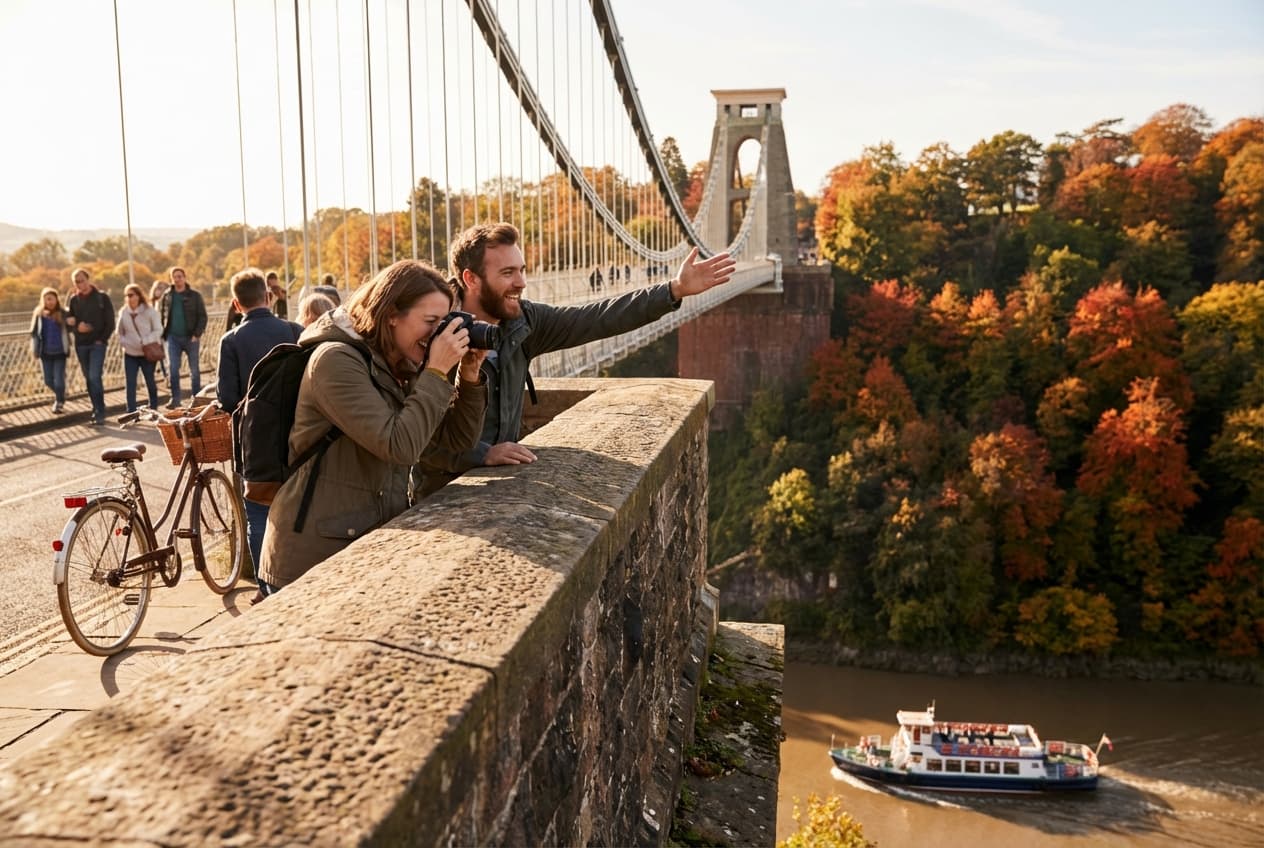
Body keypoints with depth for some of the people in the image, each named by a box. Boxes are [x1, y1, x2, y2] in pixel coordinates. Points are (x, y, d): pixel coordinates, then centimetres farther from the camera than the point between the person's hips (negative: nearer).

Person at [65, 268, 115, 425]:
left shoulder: (101, 297, -1)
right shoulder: (74, 299, 9)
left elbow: (110, 322, -1)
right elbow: (69, 320, 10)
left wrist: (102, 339, -9)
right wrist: (77, 327, -11)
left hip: (97, 344, -4)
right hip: (80, 345, 4)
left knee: (94, 377, -15)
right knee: (89, 379, 9)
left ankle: (100, 414, -12)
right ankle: (97, 410, 18)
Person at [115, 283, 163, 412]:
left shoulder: (149, 311, -6)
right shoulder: (123, 312, 5)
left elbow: (158, 330, -5)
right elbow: (119, 331, 16)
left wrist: (145, 341, -17)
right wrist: (123, 342, -4)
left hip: (147, 353, -3)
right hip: (130, 354, 3)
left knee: (150, 381, 8)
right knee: (130, 383, -1)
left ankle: (153, 408, 23)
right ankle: (131, 412, 3)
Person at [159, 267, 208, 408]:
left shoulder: (194, 295, 0)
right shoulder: (167, 296, 8)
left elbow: (202, 316, -3)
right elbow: (161, 315, 12)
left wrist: (197, 334, -13)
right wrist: (163, 334, 1)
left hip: (190, 337, -2)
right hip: (173, 338, 2)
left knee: (194, 369, 5)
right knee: (173, 369, -2)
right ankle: (175, 399, 4)